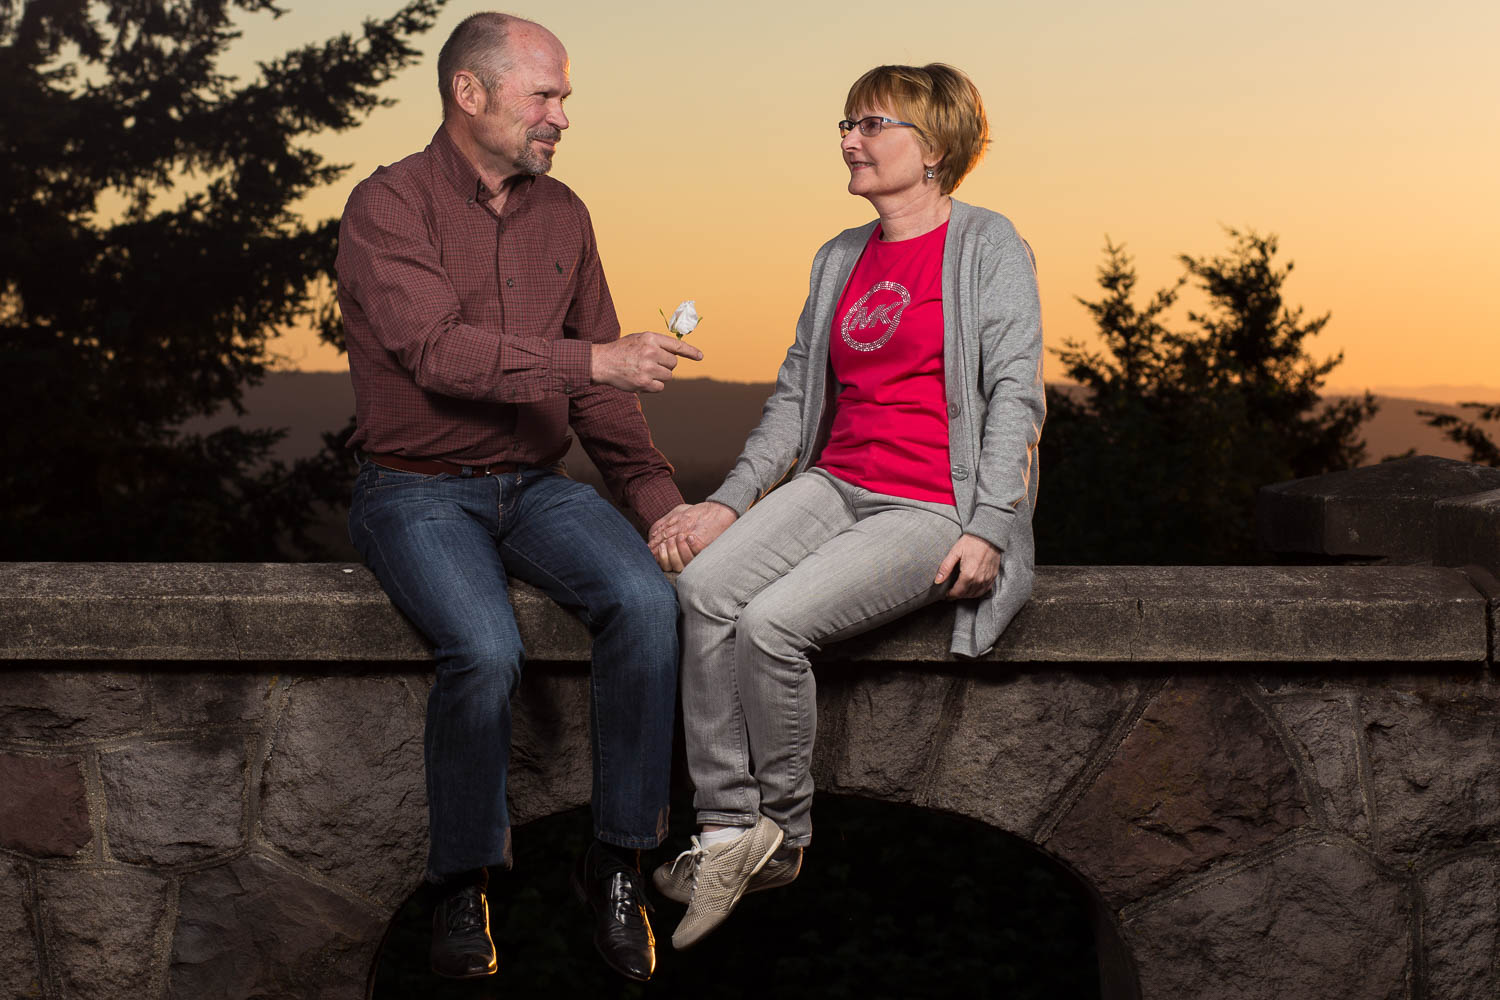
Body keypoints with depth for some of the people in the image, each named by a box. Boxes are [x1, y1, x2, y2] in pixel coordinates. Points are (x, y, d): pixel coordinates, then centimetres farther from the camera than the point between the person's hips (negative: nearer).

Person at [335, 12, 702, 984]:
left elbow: (598, 388, 16)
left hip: (536, 485, 5)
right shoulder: (388, 207, -7)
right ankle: (464, 884, -7)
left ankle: (619, 860, -12)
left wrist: (659, 493, 5)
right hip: (419, 491, -5)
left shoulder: (562, 214, 12)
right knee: (488, 651, -32)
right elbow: (439, 352, -22)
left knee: (648, 599, -25)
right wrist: (596, 360, -28)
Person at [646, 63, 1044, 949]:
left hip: (933, 506, -6)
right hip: (834, 485, 6)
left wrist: (988, 531, -16)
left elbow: (1017, 392, -7)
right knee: (707, 588, -23)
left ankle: (783, 835, -5)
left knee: (772, 622, -27)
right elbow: (797, 396, 18)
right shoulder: (840, 260, 18)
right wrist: (729, 501, 5)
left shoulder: (988, 245, -1)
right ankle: (729, 831, -19)